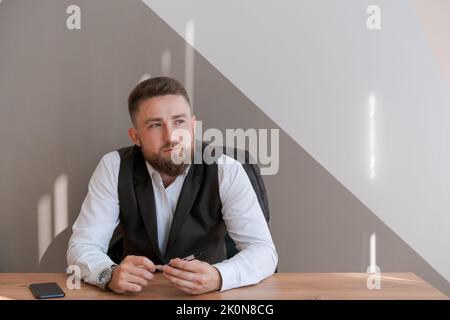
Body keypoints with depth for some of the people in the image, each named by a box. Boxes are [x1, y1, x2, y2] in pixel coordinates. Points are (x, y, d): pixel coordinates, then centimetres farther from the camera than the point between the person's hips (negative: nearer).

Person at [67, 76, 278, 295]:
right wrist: (111, 275, -31)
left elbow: (263, 249, -15)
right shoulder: (114, 168, -9)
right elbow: (82, 245, -10)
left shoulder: (226, 170, -13)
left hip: (208, 295, 0)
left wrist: (217, 277, -34)